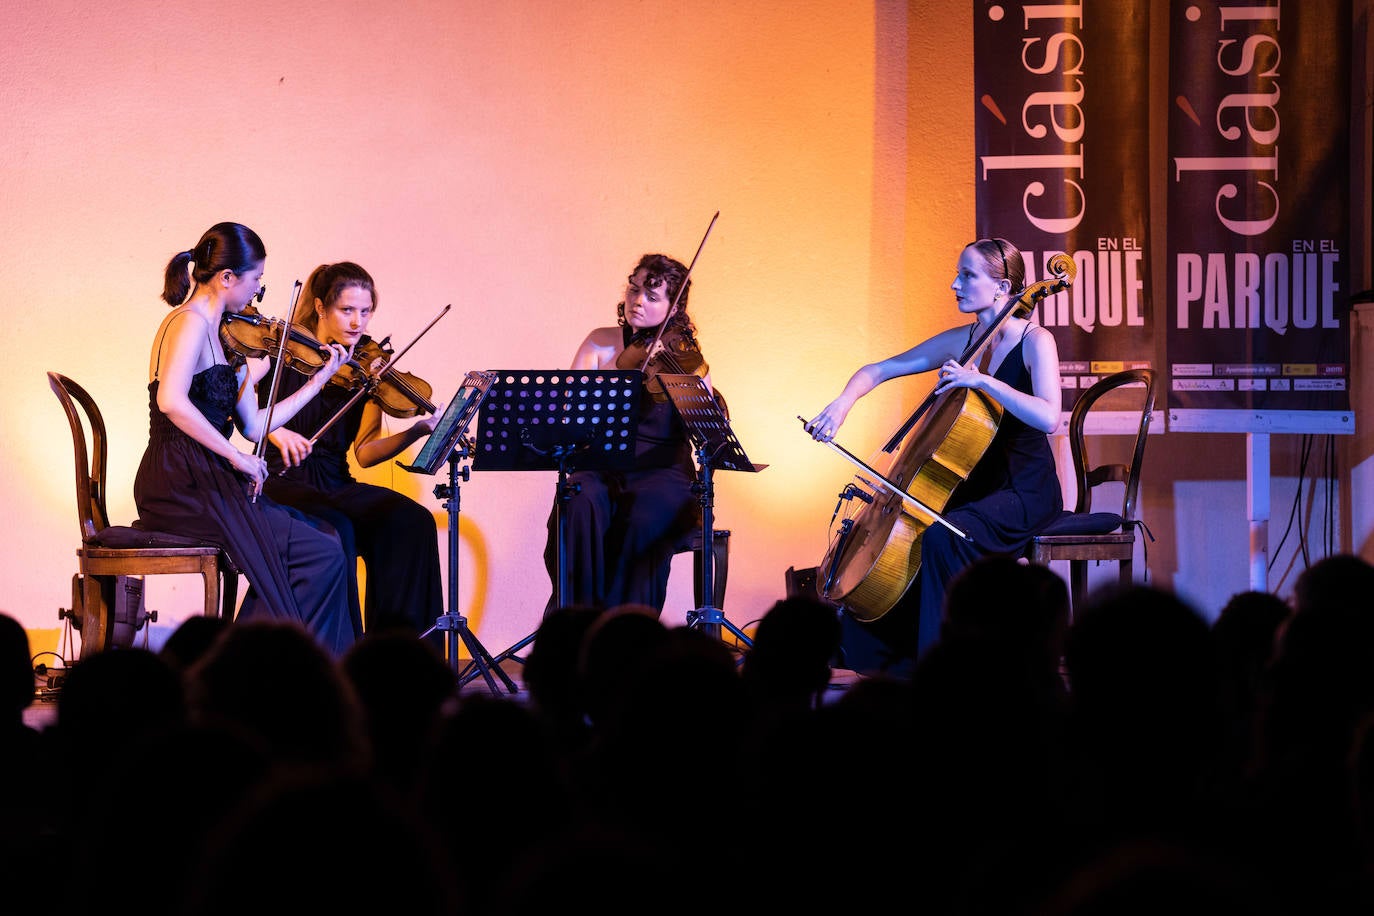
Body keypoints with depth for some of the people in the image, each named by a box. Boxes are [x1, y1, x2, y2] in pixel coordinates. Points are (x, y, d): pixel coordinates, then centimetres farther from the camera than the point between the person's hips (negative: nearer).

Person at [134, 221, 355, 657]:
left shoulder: (219, 336, 18)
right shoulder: (190, 324, -12)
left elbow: (253, 426, 16)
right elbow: (172, 401, -30)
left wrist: (320, 379, 19)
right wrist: (236, 457, -25)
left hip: (201, 484, 10)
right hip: (181, 487, -10)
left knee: (321, 536, 11)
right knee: (322, 555, -12)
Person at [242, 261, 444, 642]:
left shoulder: (367, 369, 8)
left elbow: (364, 453, 0)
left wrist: (417, 431, -15)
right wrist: (274, 430, -26)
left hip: (335, 485, 4)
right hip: (282, 483, -4)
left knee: (412, 522, -23)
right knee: (336, 529, -34)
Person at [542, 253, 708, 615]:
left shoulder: (687, 358, 3)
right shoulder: (603, 343, 12)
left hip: (661, 476, -2)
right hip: (599, 472, 2)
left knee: (643, 520, -34)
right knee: (579, 509, -32)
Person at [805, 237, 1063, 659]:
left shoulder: (1035, 341, -12)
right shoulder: (961, 341, 7)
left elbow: (1048, 418, -29)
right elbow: (878, 371, 10)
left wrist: (981, 380, -31)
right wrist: (843, 402, -10)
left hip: (1026, 492, -8)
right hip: (979, 485, 8)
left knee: (942, 537, -31)